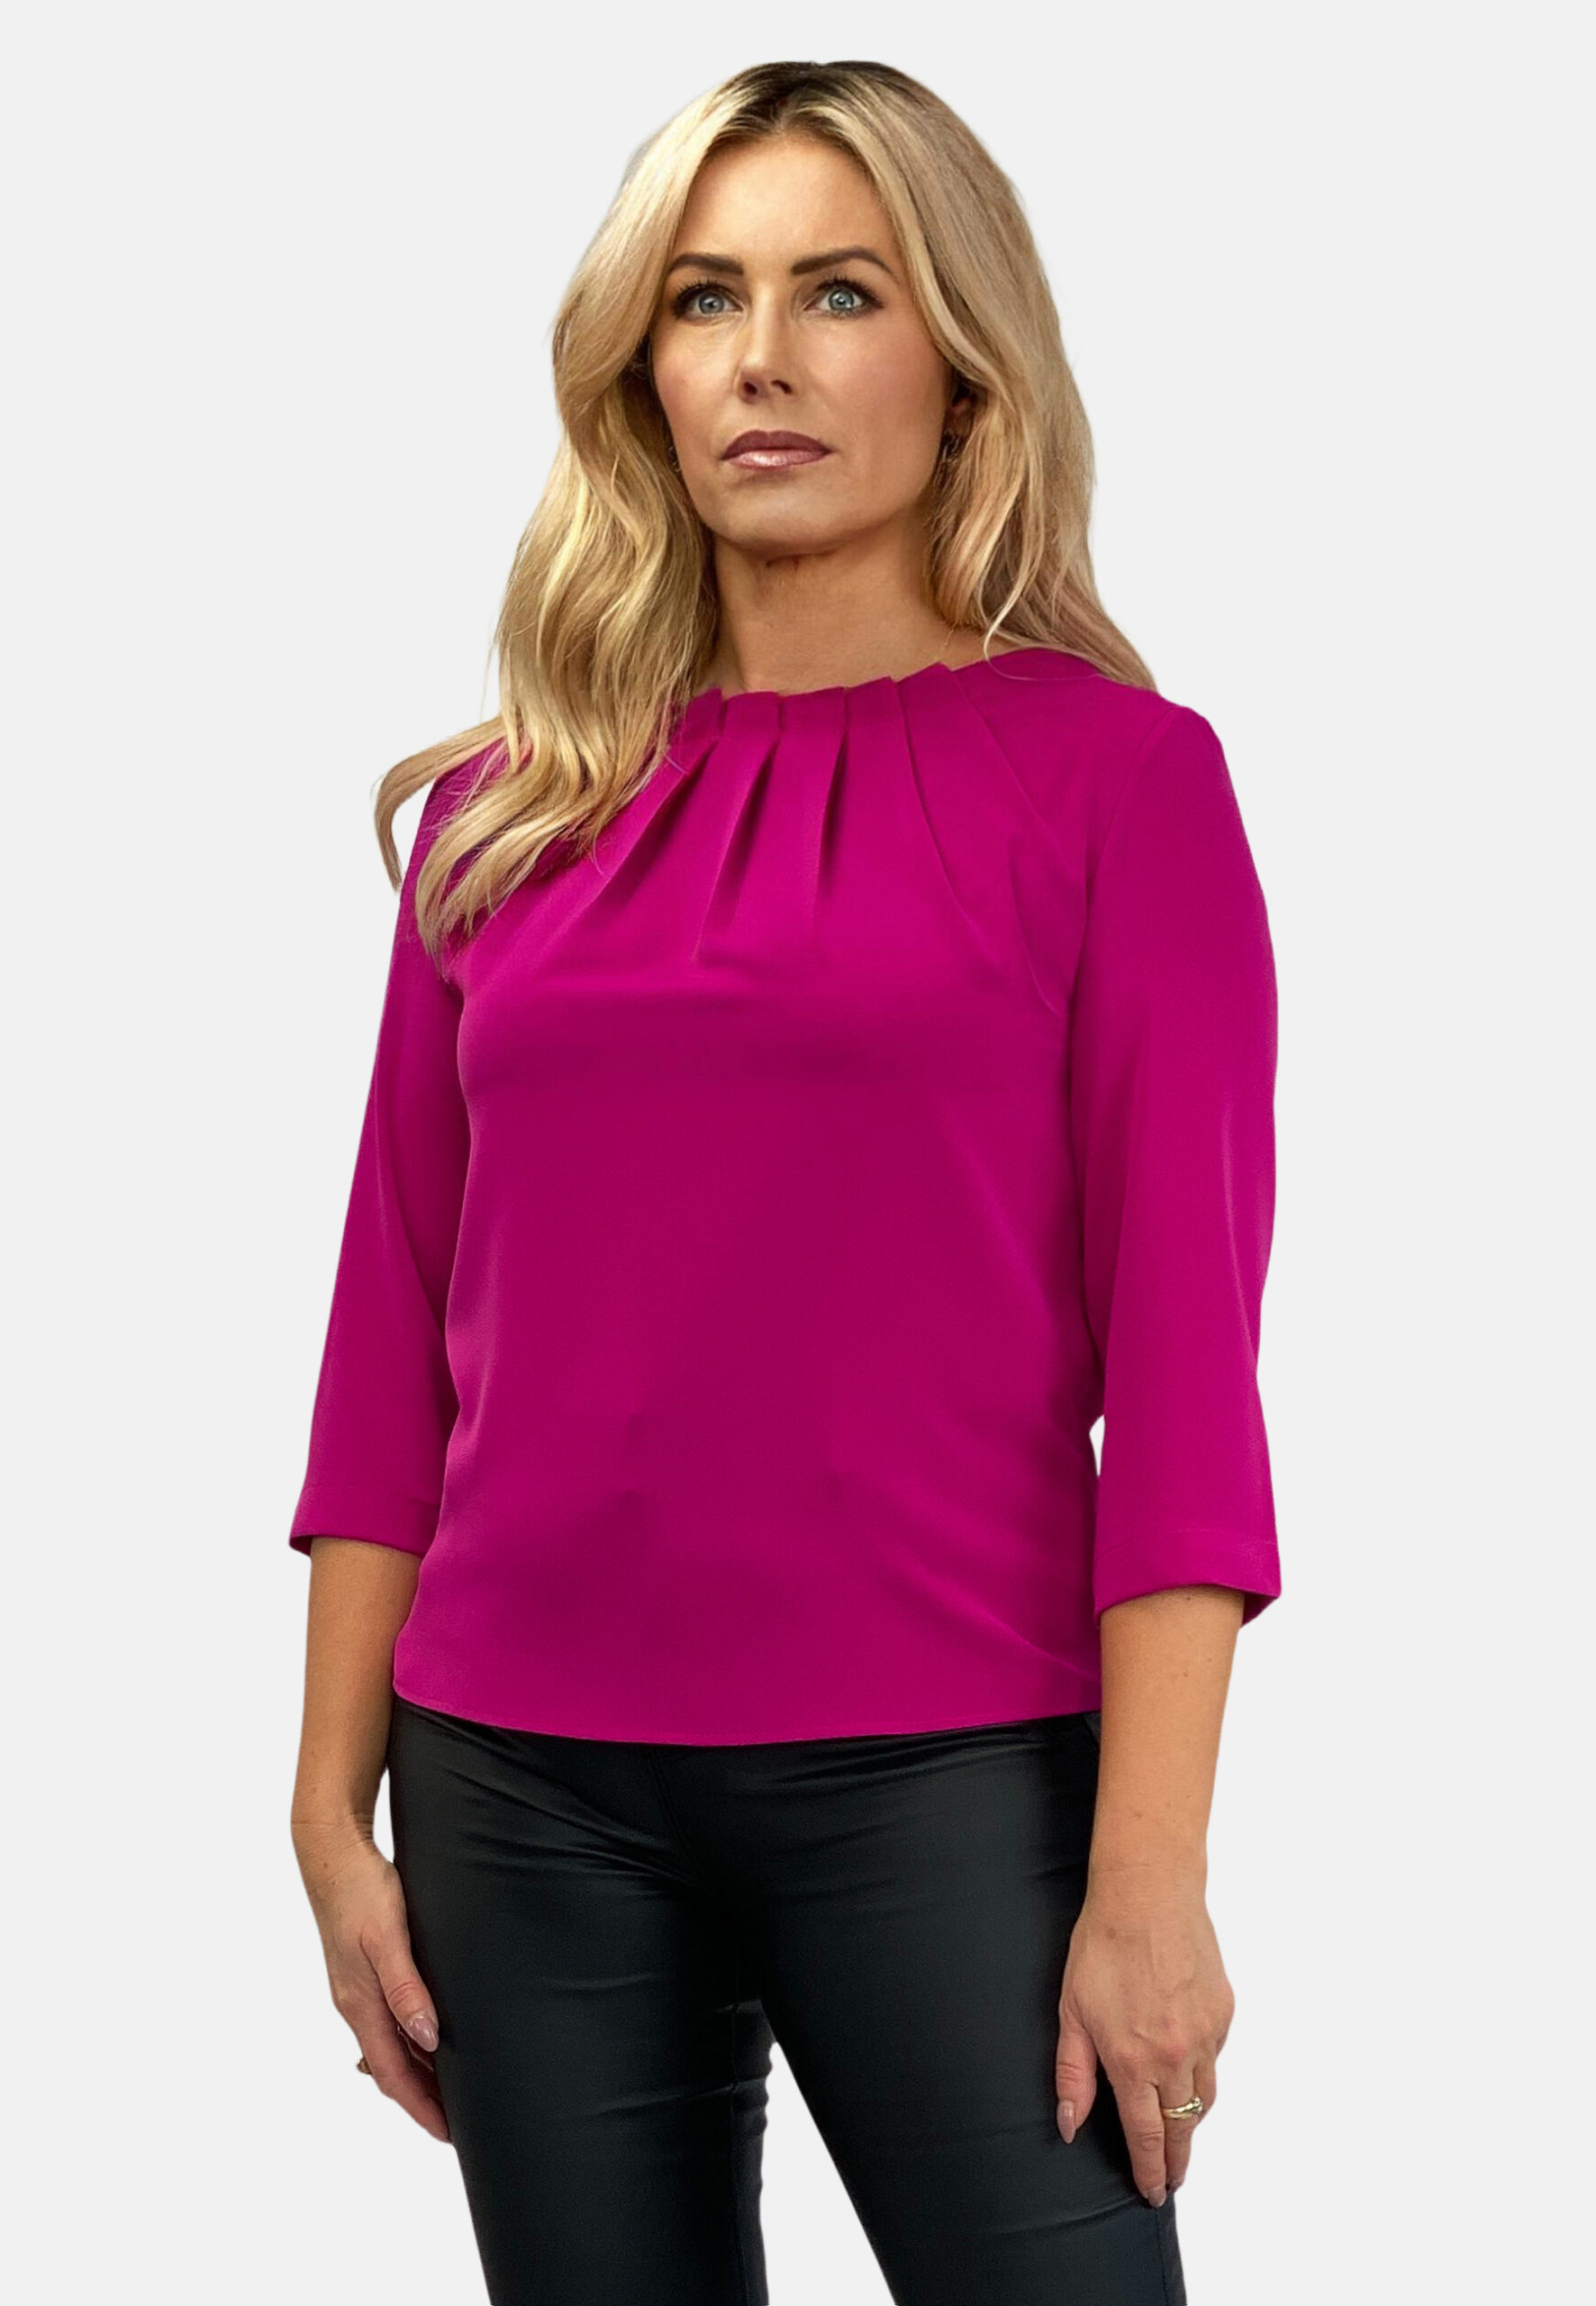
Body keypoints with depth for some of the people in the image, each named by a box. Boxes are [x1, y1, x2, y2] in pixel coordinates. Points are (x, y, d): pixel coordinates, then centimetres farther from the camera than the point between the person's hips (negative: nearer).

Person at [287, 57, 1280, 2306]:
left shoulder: (1111, 773, -1)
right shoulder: (508, 807, 9)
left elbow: (1179, 1354, -6)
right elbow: (398, 1332, 11)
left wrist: (1152, 1870, -11)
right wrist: (336, 1806, 7)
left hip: (945, 1778, -3)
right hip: (524, 1790, 3)